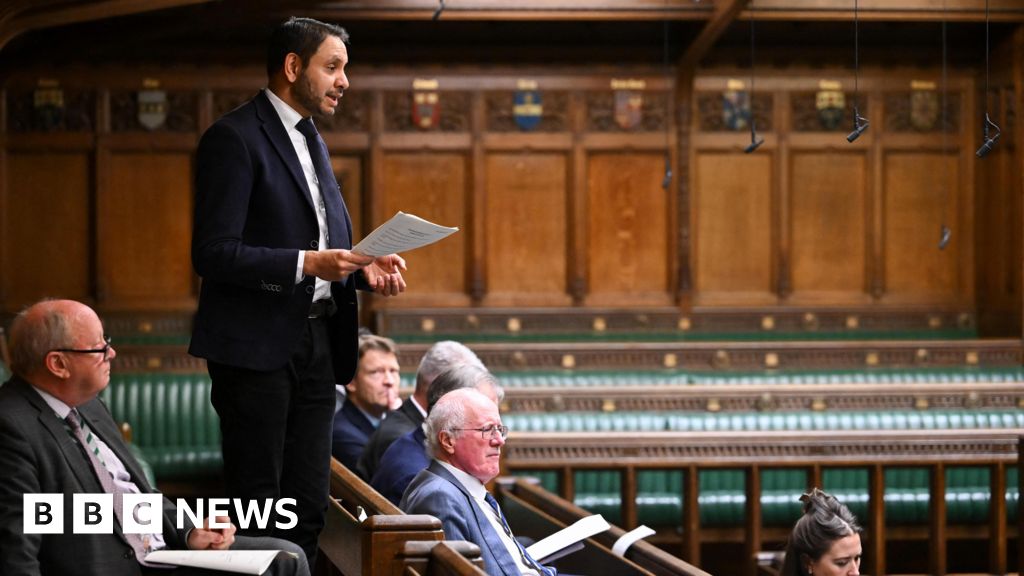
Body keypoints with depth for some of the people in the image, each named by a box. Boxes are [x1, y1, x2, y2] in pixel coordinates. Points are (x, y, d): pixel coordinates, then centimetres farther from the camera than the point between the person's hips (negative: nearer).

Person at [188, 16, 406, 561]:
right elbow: (213, 253, -17)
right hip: (258, 346, -8)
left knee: (308, 509, 8)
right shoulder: (234, 138, -10)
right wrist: (307, 264, -23)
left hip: (316, 344, 8)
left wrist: (364, 268, 1)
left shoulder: (313, 143, 18)